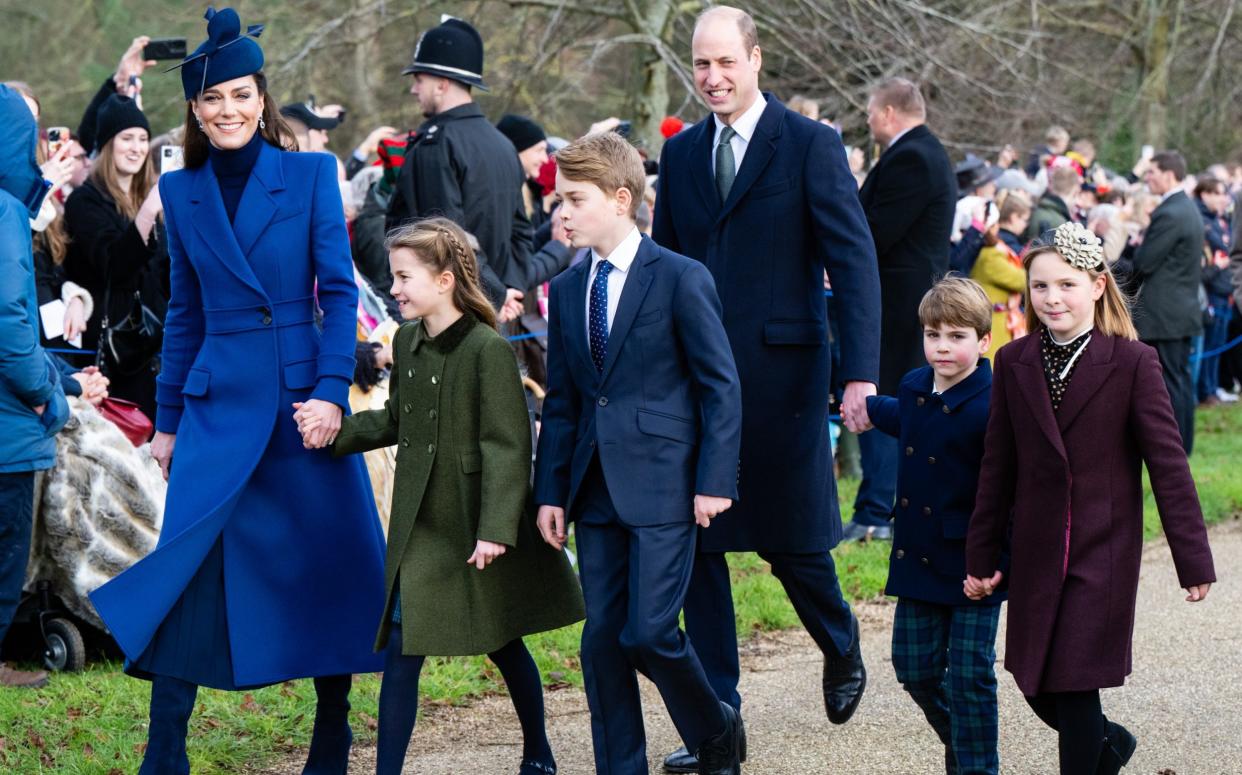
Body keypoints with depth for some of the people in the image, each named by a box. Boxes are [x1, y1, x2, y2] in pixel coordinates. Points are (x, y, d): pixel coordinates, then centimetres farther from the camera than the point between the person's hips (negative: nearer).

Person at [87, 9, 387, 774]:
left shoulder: (310, 174, 0)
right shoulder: (182, 192, 8)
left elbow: (339, 291, -3)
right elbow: (185, 311, 14)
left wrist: (332, 391, -13)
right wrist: (167, 418, 13)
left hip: (304, 392, -2)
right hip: (218, 404, 2)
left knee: (328, 564, 4)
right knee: (188, 565, -4)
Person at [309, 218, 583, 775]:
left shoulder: (488, 350, -17)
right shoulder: (407, 342, 5)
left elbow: (507, 445, -18)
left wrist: (496, 529, -23)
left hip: (477, 523, -5)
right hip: (422, 521, 5)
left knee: (502, 643, 10)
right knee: (401, 646, -1)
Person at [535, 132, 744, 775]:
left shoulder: (680, 279, -6)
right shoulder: (566, 291, 12)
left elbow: (720, 385, -5)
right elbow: (560, 401, 15)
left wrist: (715, 480, -11)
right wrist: (551, 492, 9)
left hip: (663, 485, -6)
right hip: (596, 489, 6)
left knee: (649, 631, -11)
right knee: (602, 639, 4)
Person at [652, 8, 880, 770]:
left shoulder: (811, 145, -5)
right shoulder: (681, 153, 10)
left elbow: (855, 261, -10)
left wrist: (861, 373, -19)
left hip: (780, 373, -4)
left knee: (792, 541, 4)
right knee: (698, 544, 3)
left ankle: (842, 650, 35)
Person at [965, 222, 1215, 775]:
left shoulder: (1133, 362, -8)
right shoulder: (1014, 363, 4)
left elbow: (1168, 464, -7)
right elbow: (998, 469, 9)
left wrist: (1194, 560, -7)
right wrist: (981, 558, 10)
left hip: (1103, 554, -4)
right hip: (1036, 556, 4)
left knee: (1075, 685, -6)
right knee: (1036, 686, 10)